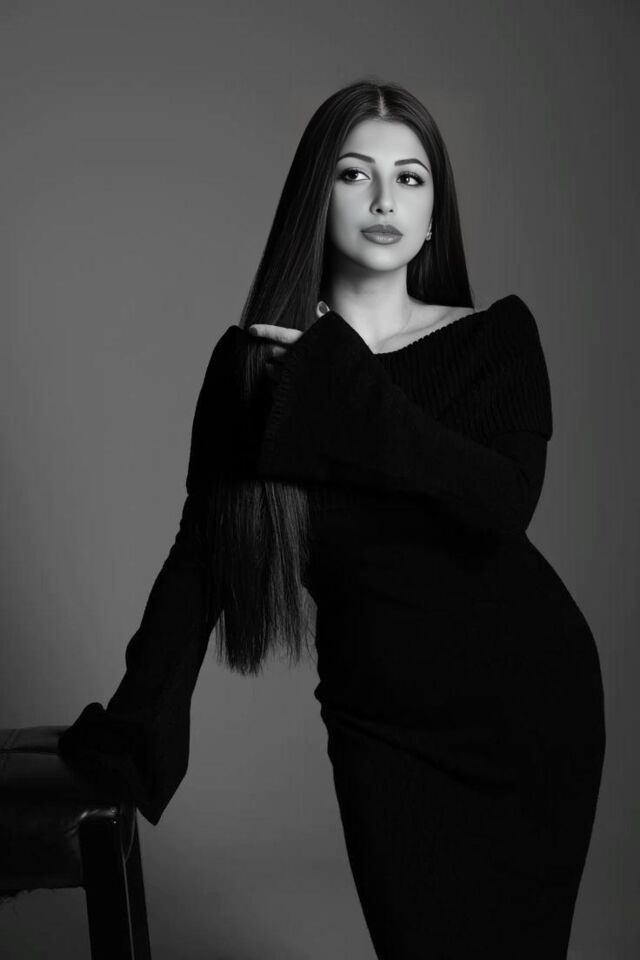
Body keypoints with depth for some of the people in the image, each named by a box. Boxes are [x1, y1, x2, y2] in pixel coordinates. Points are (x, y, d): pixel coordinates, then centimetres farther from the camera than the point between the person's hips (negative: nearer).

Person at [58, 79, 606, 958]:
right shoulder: (253, 362, -4)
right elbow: (200, 558, -4)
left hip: (534, 695, 2)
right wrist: (125, 736, -9)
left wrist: (350, 392, -22)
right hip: (385, 726, -1)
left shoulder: (498, 335, -3)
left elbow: (506, 502, -19)